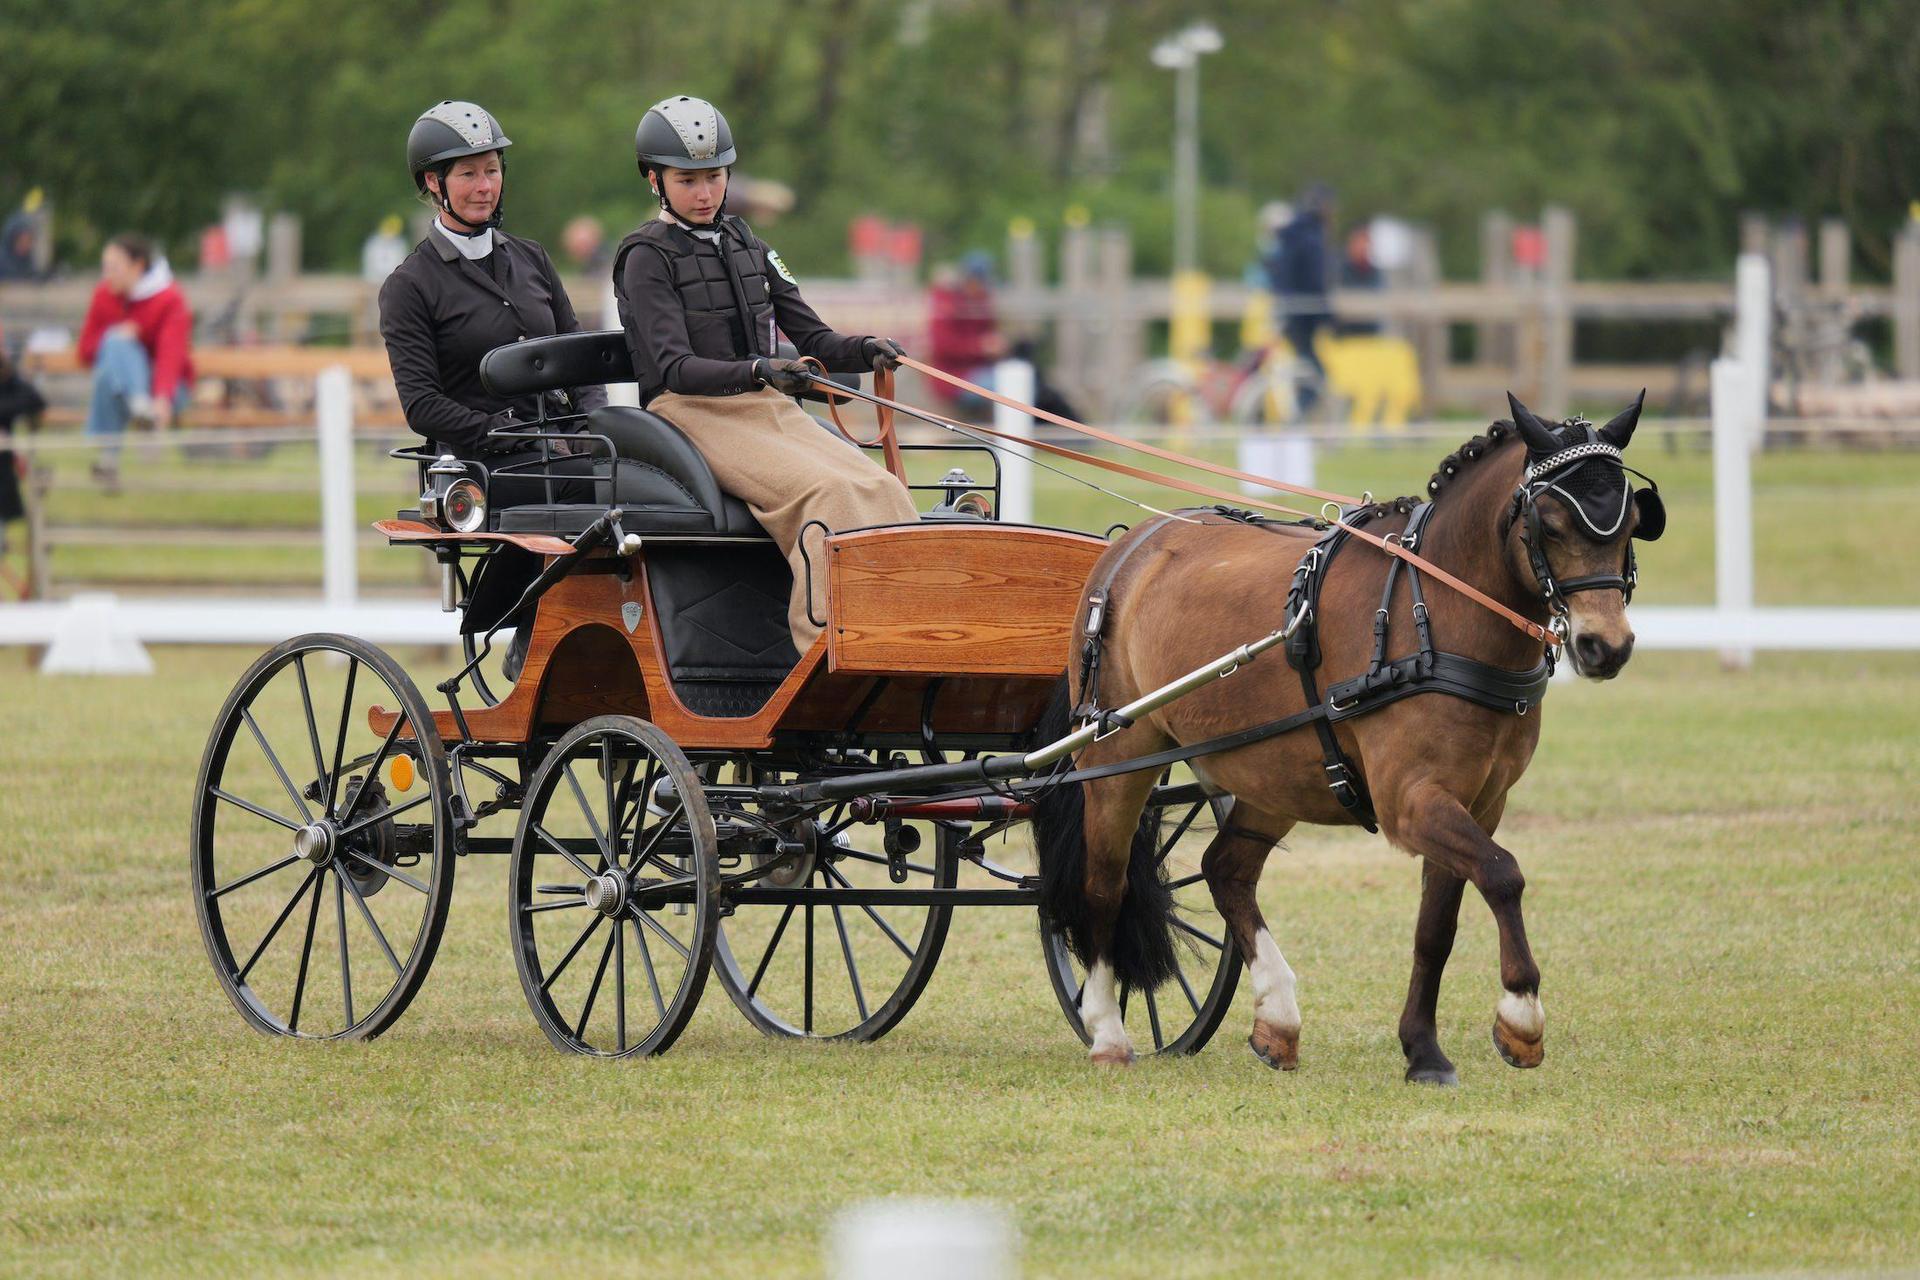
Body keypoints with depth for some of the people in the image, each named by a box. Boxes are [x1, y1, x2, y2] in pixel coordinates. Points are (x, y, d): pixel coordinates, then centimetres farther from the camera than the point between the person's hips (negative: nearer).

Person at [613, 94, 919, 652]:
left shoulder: (747, 248, 20)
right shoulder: (648, 258, -1)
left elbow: (813, 339, 17)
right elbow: (675, 369, -14)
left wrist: (866, 350, -6)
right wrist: (758, 372, -31)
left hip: (770, 409, 6)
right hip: (694, 414, -6)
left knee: (881, 489, -20)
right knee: (826, 490, -31)